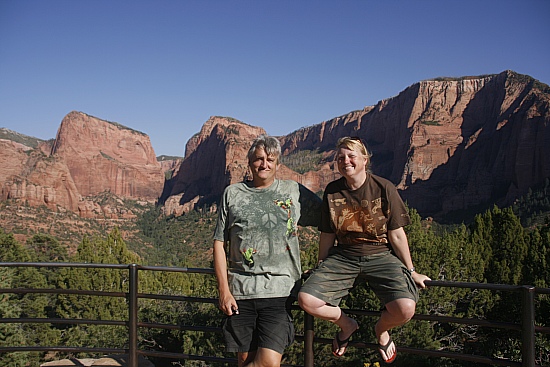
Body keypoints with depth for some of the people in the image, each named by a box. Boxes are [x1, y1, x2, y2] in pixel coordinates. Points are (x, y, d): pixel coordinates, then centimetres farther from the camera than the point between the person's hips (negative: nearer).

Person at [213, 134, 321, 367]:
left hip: (279, 291, -1)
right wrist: (224, 291, 0)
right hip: (239, 292, 1)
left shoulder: (294, 192, 8)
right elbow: (219, 243, 7)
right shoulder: (233, 193, 9)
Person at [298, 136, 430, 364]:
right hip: (343, 256, 2)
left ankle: (381, 328, 13)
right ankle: (346, 325, 13)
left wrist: (411, 271, 2)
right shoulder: (332, 191, 1)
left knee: (405, 309, -28)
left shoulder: (384, 188, -7)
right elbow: (327, 235, 10)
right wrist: (321, 269, 17)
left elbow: (396, 234, -2)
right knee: (306, 300, -21)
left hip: (380, 256, -2)